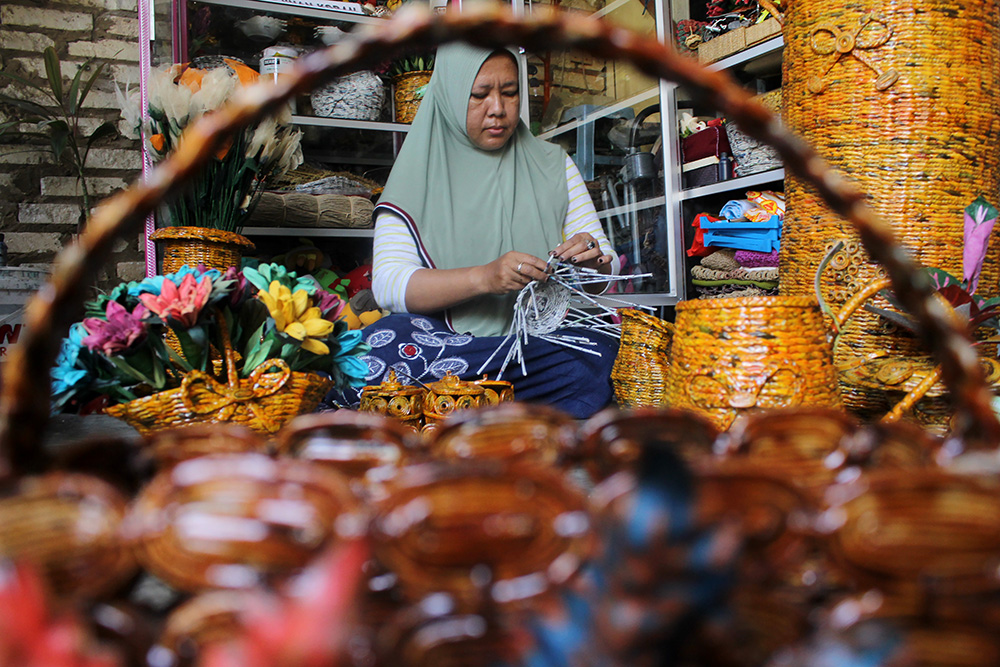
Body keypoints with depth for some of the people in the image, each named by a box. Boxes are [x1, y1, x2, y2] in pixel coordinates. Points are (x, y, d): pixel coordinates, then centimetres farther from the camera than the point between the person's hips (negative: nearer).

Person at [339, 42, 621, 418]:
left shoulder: (554, 165, 12)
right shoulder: (418, 176, 4)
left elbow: (606, 267, 11)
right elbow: (387, 284, -9)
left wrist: (593, 261, -15)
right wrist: (483, 277, -24)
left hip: (546, 338, 1)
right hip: (446, 338, -1)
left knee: (602, 350, -31)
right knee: (385, 343, -33)